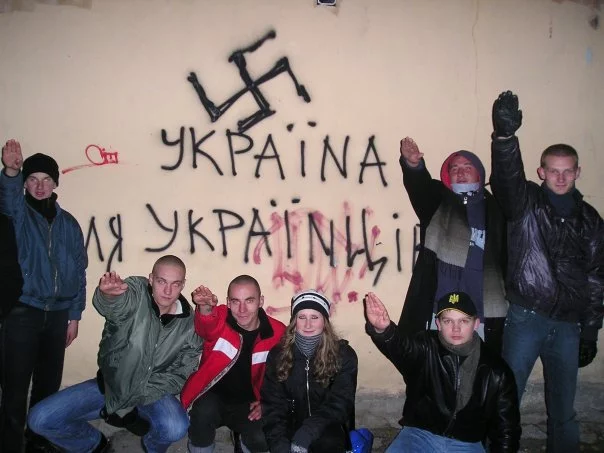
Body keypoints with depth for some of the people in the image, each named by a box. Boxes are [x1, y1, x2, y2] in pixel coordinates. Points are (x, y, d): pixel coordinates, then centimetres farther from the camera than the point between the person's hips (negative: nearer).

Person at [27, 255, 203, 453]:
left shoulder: (189, 323, -12)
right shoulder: (135, 292, -19)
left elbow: (181, 373, -6)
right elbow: (113, 305, -43)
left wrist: (139, 397, -16)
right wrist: (108, 294, -68)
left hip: (152, 391, 0)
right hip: (111, 383, 0)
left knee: (176, 428, -31)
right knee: (40, 419, -13)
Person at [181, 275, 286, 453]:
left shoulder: (277, 332, -9)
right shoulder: (219, 319, -15)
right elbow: (205, 326, -41)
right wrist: (205, 307, -64)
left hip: (247, 404, 2)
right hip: (212, 396, -1)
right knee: (205, 411, -33)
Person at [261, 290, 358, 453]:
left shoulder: (344, 354, -4)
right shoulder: (277, 354, 0)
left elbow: (339, 402, -14)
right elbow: (272, 405, -5)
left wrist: (307, 433, -30)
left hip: (327, 428, -2)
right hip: (291, 426, 2)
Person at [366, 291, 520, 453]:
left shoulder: (496, 370, 0)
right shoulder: (425, 348, -6)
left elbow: (506, 425, 10)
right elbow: (401, 345, -30)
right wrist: (383, 330, -52)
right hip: (420, 434, -1)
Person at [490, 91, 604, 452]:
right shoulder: (526, 203, -2)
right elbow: (507, 175, -25)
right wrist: (505, 135, -45)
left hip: (568, 326, 4)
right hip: (526, 318, -3)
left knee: (564, 409, 14)